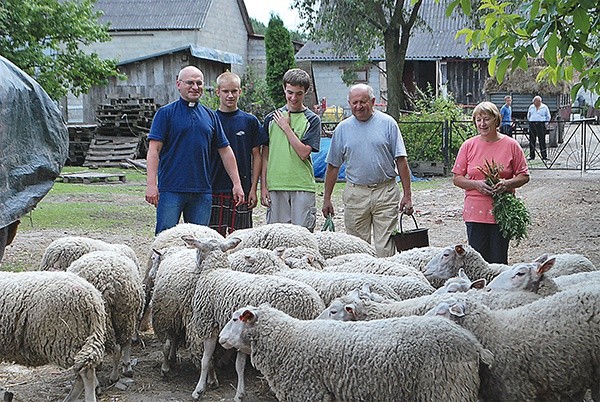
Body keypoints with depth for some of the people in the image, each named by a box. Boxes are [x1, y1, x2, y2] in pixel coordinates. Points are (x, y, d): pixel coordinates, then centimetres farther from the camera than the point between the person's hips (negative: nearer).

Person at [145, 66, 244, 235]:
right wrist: (151, 184, -16)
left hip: (202, 190, 4)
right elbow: (154, 149, -6)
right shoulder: (166, 113, 1)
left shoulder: (210, 116, 14)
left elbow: (225, 151, 17)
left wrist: (237, 184, 12)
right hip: (171, 189, -4)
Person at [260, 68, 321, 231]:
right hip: (275, 186, 2)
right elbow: (265, 155, 11)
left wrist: (286, 127, -7)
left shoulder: (312, 119, 1)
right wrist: (263, 186, 6)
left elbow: (304, 153, -10)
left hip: (303, 186, -2)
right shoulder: (272, 118, 9)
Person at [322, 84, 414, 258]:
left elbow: (401, 161, 1)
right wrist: (327, 198, 9)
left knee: (385, 248, -3)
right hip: (355, 194, 2)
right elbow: (333, 166, 12)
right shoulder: (342, 128, 8)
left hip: (385, 192, -2)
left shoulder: (387, 123, 2)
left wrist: (407, 195, -3)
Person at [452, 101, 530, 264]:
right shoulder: (468, 145, 5)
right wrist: (477, 184, -12)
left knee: (498, 261, 4)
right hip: (475, 212, 1)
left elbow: (524, 176, 5)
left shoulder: (511, 145, 2)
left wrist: (507, 183, -15)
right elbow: (457, 178, 6)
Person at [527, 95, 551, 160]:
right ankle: (532, 155, 8)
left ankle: (544, 155, -1)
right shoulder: (531, 107, 12)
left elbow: (548, 117, 12)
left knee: (542, 140, -5)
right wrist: (531, 122, 12)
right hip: (532, 125, 3)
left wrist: (545, 123, 3)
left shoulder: (544, 107, 5)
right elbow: (528, 116, 22)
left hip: (541, 125, -3)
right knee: (532, 140, 2)